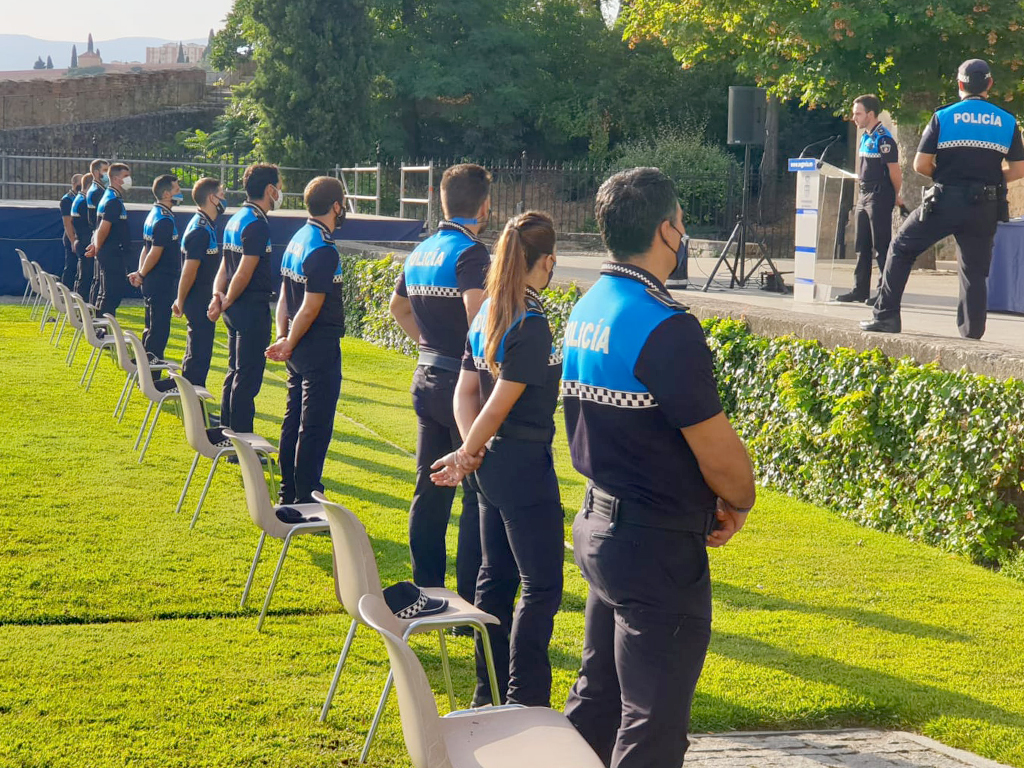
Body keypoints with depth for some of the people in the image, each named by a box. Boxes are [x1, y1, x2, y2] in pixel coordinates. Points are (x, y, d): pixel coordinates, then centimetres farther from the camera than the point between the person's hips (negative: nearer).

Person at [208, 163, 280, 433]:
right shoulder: (257, 224, -17)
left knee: (236, 372, 18)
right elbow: (244, 273, -20)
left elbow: (225, 265, 13)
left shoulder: (236, 220, 15)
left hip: (237, 309, 10)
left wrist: (218, 295, 0)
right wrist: (226, 303, -9)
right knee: (248, 377, -5)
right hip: (253, 309, -10)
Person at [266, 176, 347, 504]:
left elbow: (284, 296, 12)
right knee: (315, 427, -4)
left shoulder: (297, 240, 11)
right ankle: (306, 499, 0)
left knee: (294, 418, 15)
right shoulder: (324, 251, -19)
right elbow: (311, 308, -20)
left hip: (299, 349, 10)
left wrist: (283, 336, 7)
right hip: (320, 349, -9)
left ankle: (288, 493, 23)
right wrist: (289, 343, -9)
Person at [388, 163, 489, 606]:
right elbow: (476, 313, -30)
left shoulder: (421, 252, 11)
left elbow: (398, 307, 27)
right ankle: (471, 603, -2)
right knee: (478, 494, -3)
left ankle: (425, 590, 22)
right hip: (463, 382, -8)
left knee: (430, 490, 15)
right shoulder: (470, 252, -15)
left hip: (427, 379, 8)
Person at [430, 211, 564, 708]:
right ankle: (526, 702, -3)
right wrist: (468, 455, -4)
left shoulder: (488, 314, 8)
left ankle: (490, 693, 24)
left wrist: (470, 452, 1)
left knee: (496, 576, 16)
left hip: (492, 465, 9)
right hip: (525, 467, -9)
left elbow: (466, 393, 9)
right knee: (541, 587, -3)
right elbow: (499, 404, -17)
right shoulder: (532, 325, -18)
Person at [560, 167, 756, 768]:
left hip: (599, 524, 9)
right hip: (657, 545, -9)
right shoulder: (665, 328, -21)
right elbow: (718, 451, -19)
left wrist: (701, 504, 13)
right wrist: (739, 503, 3)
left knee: (598, 700, 20)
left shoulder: (587, 309, 7)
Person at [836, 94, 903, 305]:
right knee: (862, 246, 12)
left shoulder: (883, 139, -16)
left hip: (879, 196, -10)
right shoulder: (866, 137, 13)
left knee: (881, 247, -6)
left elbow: (894, 171, -15)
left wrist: (896, 196, -5)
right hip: (865, 195, 10)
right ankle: (860, 290, 17)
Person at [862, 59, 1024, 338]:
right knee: (975, 271, 9)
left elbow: (921, 164, -5)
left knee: (901, 249, 14)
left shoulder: (943, 116, -2)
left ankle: (886, 316, 11)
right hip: (986, 208, 2)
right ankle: (972, 334, 5)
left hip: (945, 201, -2)